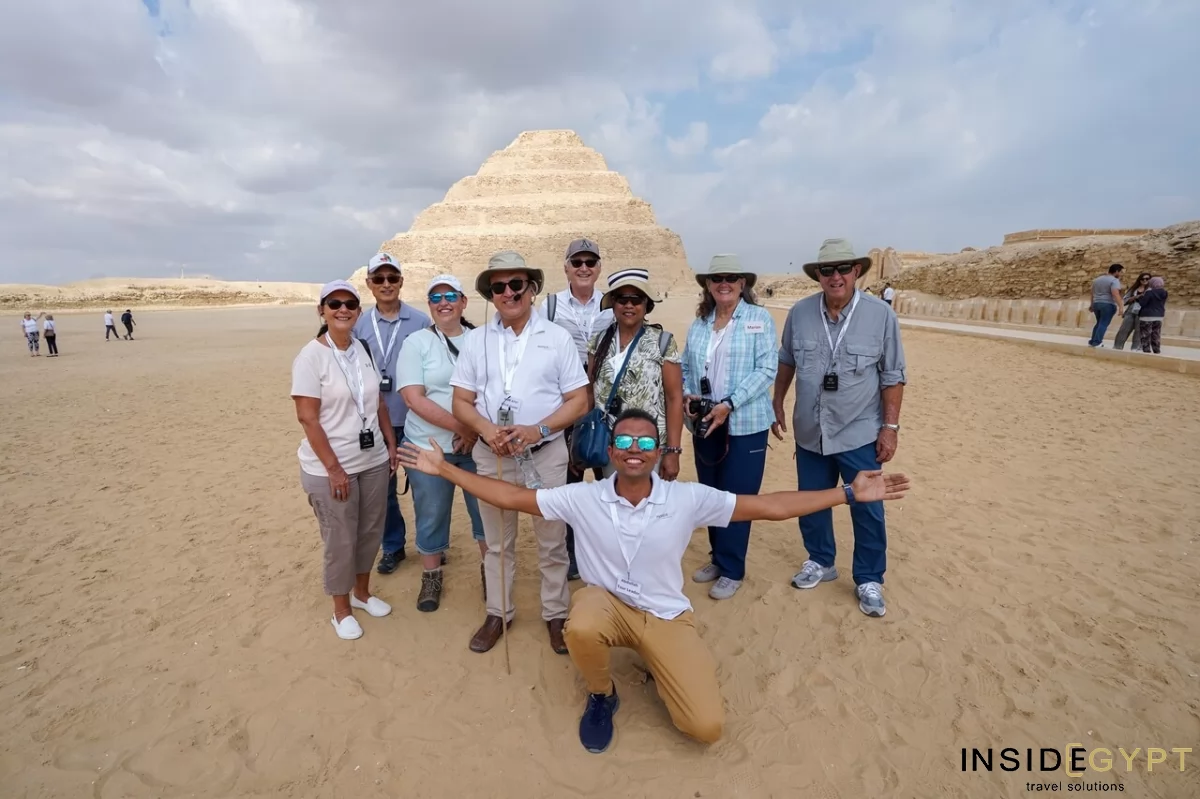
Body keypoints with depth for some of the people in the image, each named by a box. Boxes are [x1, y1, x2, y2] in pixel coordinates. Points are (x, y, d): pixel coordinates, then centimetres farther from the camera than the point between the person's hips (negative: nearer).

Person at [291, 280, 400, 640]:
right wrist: (333, 467, -17)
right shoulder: (311, 356, -13)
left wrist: (391, 444, 8)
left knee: (370, 532, 17)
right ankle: (342, 609, 29)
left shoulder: (365, 350, 4)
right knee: (340, 541, 8)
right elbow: (307, 418, -15)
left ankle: (362, 592, 40)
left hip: (373, 461, 5)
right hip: (330, 468, -5)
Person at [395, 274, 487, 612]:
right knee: (431, 515, 11)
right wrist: (460, 427, -18)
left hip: (479, 443, 2)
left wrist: (477, 428, -13)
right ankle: (431, 576, 33)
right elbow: (414, 399, -12)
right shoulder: (416, 343, -4)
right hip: (429, 446, -1)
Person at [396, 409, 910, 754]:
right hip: (606, 602, 1)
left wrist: (850, 494, -14)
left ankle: (656, 664, 20)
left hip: (666, 616, 0)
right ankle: (602, 697, 3)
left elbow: (768, 507, -12)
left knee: (706, 727, -13)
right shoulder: (582, 499, -13)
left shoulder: (688, 499, -14)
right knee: (580, 630, -35)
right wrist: (444, 469, -11)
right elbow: (512, 497, -8)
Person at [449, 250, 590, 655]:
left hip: (546, 453, -1)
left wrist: (537, 430, -18)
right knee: (497, 542, 16)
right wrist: (488, 430, -16)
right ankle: (498, 613, 34)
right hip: (492, 455, 2)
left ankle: (555, 614, 29)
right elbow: (461, 401, 4)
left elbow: (579, 401, -3)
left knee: (552, 542, 10)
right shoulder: (475, 340, 4)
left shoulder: (557, 337, -1)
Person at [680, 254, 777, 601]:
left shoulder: (759, 318, -4)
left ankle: (732, 570, 19)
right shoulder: (699, 322, 8)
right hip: (704, 425, 5)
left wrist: (729, 404, -20)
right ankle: (719, 558, 32)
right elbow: (685, 367, 12)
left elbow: (767, 369, -12)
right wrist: (686, 394, -9)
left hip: (745, 425, -4)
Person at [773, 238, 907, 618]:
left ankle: (869, 580, 27)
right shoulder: (799, 313, -4)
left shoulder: (881, 314, -10)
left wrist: (890, 426, -6)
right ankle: (820, 561, 38)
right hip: (810, 433, 3)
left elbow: (893, 376, -4)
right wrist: (776, 404, 10)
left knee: (867, 509, 7)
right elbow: (786, 362, 10)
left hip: (860, 434, -2)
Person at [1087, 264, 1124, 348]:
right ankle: (1096, 342, -9)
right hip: (1108, 304, -7)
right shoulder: (1114, 280, -10)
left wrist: (1092, 305, 29)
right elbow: (1115, 294, -22)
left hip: (1096, 304, 7)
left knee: (1099, 323, 17)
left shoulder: (1097, 279, 14)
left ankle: (1092, 341, 15)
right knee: (1104, 324, -5)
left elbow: (1092, 293, 20)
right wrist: (1120, 306, -24)